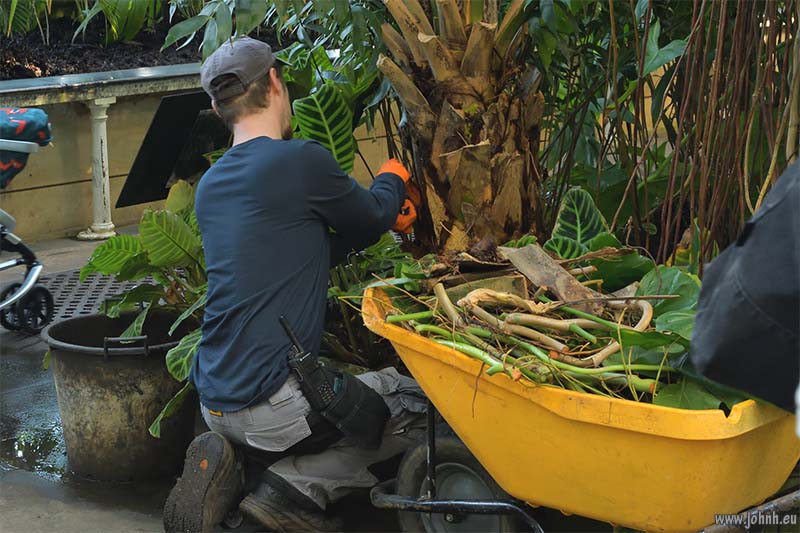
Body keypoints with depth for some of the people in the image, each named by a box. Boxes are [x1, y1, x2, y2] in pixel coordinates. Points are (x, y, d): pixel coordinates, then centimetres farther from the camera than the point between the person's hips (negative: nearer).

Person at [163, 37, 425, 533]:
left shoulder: (211, 184, 12)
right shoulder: (301, 160, -12)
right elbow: (375, 217, 5)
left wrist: (381, 217, 26)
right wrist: (392, 178, 27)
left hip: (216, 406, 8)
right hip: (272, 407, -7)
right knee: (418, 400, 11)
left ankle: (230, 461, 7)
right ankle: (299, 487, -3)